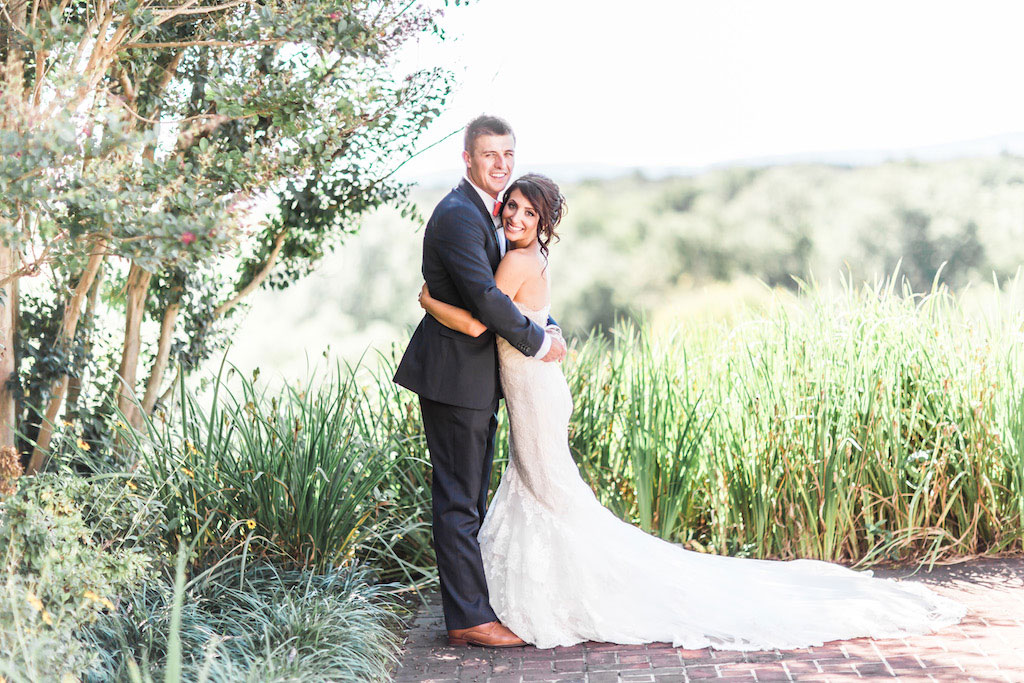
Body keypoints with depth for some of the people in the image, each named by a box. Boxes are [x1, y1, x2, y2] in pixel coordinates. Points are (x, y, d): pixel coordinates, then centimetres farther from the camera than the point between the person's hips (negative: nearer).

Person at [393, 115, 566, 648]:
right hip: (454, 376, -10)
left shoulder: (491, 214, 15)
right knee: (458, 500, -5)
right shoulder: (458, 215, -17)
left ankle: (471, 604, 25)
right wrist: (536, 342, -14)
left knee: (470, 499, 16)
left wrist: (547, 327, 0)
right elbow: (484, 297, -25)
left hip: (478, 380, 10)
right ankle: (468, 619, -1)